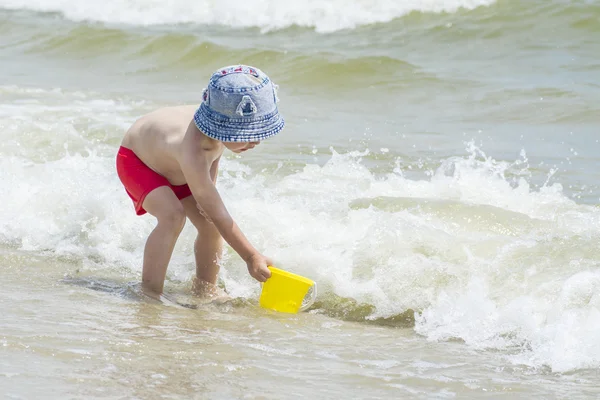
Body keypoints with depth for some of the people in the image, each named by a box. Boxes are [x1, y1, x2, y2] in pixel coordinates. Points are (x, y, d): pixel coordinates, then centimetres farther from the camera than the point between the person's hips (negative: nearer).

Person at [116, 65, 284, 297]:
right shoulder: (193, 151, -48)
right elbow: (217, 212, -44)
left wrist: (209, 185, -10)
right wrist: (251, 257, -42)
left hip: (173, 163, 7)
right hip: (137, 160, -7)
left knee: (210, 224, -6)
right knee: (173, 216, -30)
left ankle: (205, 289, 12)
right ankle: (150, 293, -24)